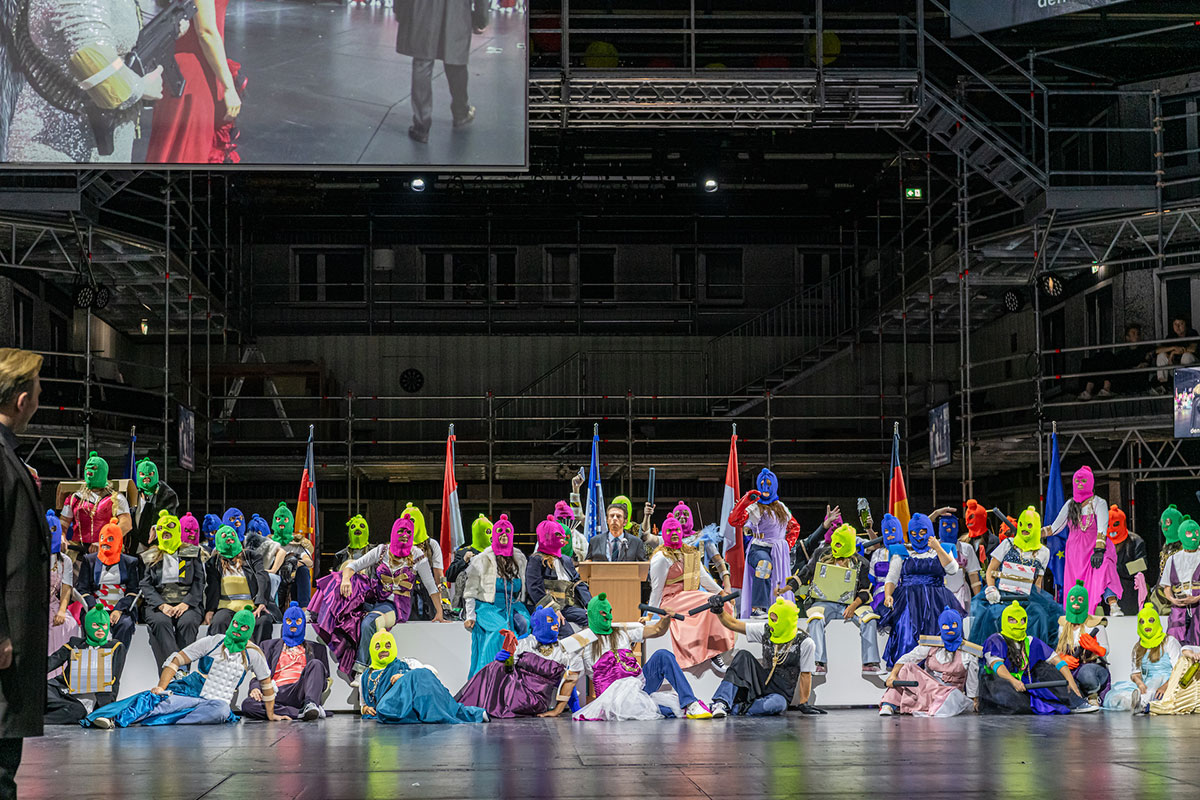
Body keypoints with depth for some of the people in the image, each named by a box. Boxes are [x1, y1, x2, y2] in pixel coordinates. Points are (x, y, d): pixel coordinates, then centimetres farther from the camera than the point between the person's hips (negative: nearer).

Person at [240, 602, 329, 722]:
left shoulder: (316, 648, 27)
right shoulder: (269, 645, 28)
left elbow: (325, 679, 24)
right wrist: (255, 688, -3)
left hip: (300, 692, 0)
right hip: (277, 693, 0)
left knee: (316, 664, -26)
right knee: (247, 705, -31)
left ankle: (310, 705, -46)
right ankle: (300, 713, -39)